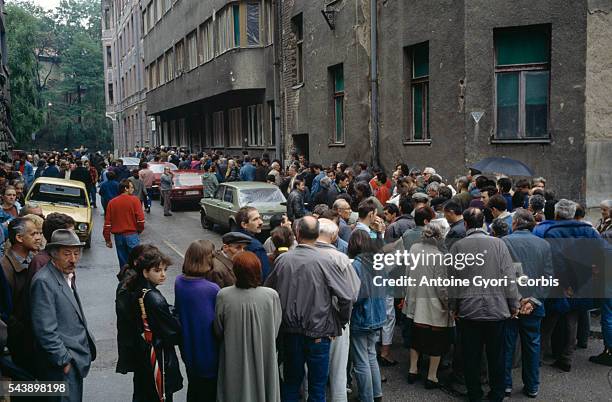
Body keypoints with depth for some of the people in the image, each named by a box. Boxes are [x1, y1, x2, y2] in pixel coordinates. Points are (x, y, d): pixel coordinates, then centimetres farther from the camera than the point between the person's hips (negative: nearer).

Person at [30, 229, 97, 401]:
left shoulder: (68, 276, 11)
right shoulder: (44, 282, -18)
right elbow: (46, 330, -21)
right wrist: (64, 361, -17)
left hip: (77, 359, 9)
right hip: (63, 367, -9)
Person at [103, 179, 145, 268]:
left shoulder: (112, 202, 5)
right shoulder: (134, 200, -6)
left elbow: (107, 222, 4)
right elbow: (140, 219, -12)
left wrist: (108, 239, 10)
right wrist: (139, 230, 7)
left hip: (118, 236, 4)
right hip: (132, 235, -4)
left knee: (123, 262, 12)